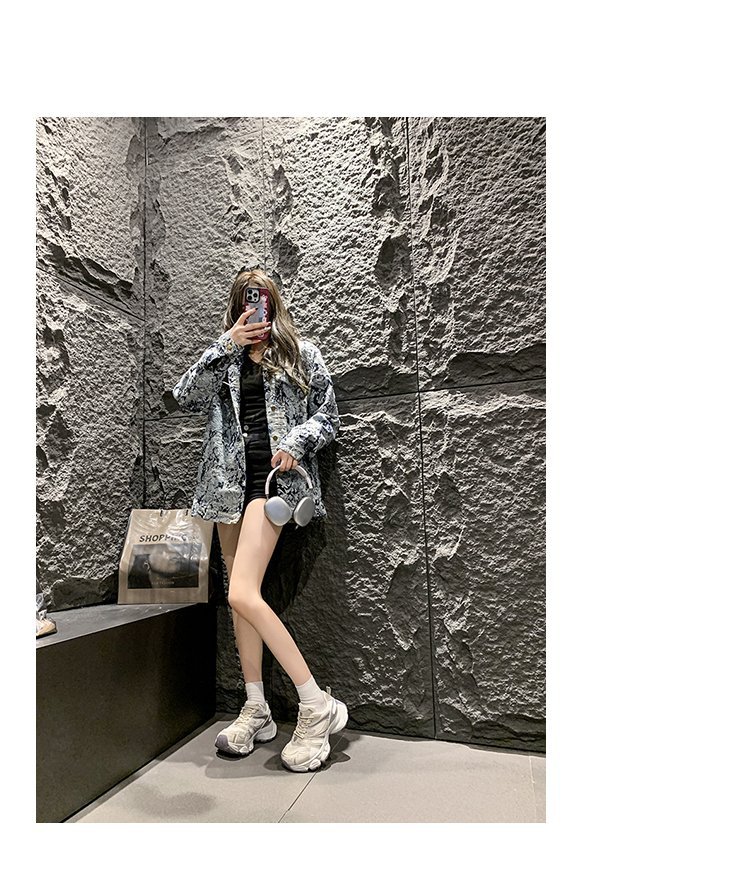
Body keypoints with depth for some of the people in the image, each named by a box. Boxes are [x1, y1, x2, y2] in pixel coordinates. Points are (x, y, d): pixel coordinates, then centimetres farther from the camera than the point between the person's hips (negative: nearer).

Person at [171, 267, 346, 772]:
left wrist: (297, 443, -14)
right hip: (231, 480, 6)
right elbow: (186, 398, 0)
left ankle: (318, 705, -7)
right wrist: (226, 345, -7)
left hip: (274, 477, -5)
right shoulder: (224, 359, 17)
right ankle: (257, 712, 21)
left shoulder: (300, 352, 8)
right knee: (241, 599, 7)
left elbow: (328, 415, 5)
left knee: (243, 595, -18)